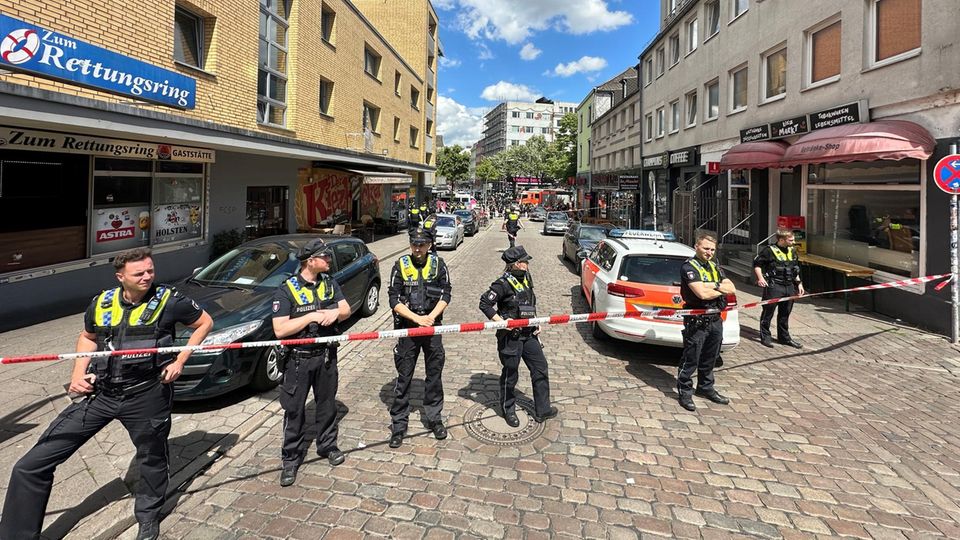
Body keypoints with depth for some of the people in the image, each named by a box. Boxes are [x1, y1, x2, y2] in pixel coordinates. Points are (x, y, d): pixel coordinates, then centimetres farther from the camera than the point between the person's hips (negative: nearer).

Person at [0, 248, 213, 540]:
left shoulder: (168, 299, -9)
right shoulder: (101, 303, 3)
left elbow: (205, 323, 2)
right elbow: (88, 337, 21)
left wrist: (180, 361, -6)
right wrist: (79, 372, 5)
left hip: (146, 396, -3)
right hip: (100, 393, 3)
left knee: (152, 458, 16)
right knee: (32, 465, 1)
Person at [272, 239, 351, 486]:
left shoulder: (329, 283, 3)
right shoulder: (286, 290, -14)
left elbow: (347, 310, 4)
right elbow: (280, 330, -20)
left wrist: (336, 312, -19)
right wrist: (311, 316, -25)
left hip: (326, 355, 5)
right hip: (298, 360, -4)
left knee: (327, 403, 17)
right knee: (294, 410, 6)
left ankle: (327, 445, 37)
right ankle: (291, 459, 21)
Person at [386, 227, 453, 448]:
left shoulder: (438, 264, 1)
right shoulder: (400, 265, -3)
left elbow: (446, 295, -3)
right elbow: (394, 300, -8)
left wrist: (431, 317, -17)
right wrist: (417, 318, -18)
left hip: (432, 326, 2)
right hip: (407, 328, -1)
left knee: (435, 374, 12)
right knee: (404, 377, 4)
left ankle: (434, 417, 29)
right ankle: (398, 424, 16)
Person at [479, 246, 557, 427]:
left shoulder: (526, 278, 6)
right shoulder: (503, 284, -18)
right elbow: (484, 303, -18)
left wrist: (536, 323, 13)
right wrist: (501, 321, -21)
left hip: (529, 334, 8)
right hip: (510, 336, -7)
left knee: (540, 368, 11)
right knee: (510, 374, 8)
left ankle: (542, 410, 26)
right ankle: (508, 410, 30)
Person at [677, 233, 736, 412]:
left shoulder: (715, 267, 14)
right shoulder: (689, 267, -11)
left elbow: (732, 289, 5)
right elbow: (702, 293, -22)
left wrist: (714, 285, -13)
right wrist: (723, 290, -5)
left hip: (715, 319, 8)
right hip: (696, 321, -7)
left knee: (710, 358, 18)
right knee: (691, 359, 0)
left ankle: (705, 387, 33)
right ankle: (685, 392, 11)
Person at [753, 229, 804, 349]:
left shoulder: (793, 251, 13)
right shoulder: (769, 250, -9)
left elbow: (796, 269, 23)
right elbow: (757, 264, -5)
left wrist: (799, 283, 18)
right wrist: (760, 278, -16)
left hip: (790, 287, 6)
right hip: (774, 286, -6)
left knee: (785, 313, 14)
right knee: (768, 312, 0)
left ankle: (784, 337, 25)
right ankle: (765, 336, 11)